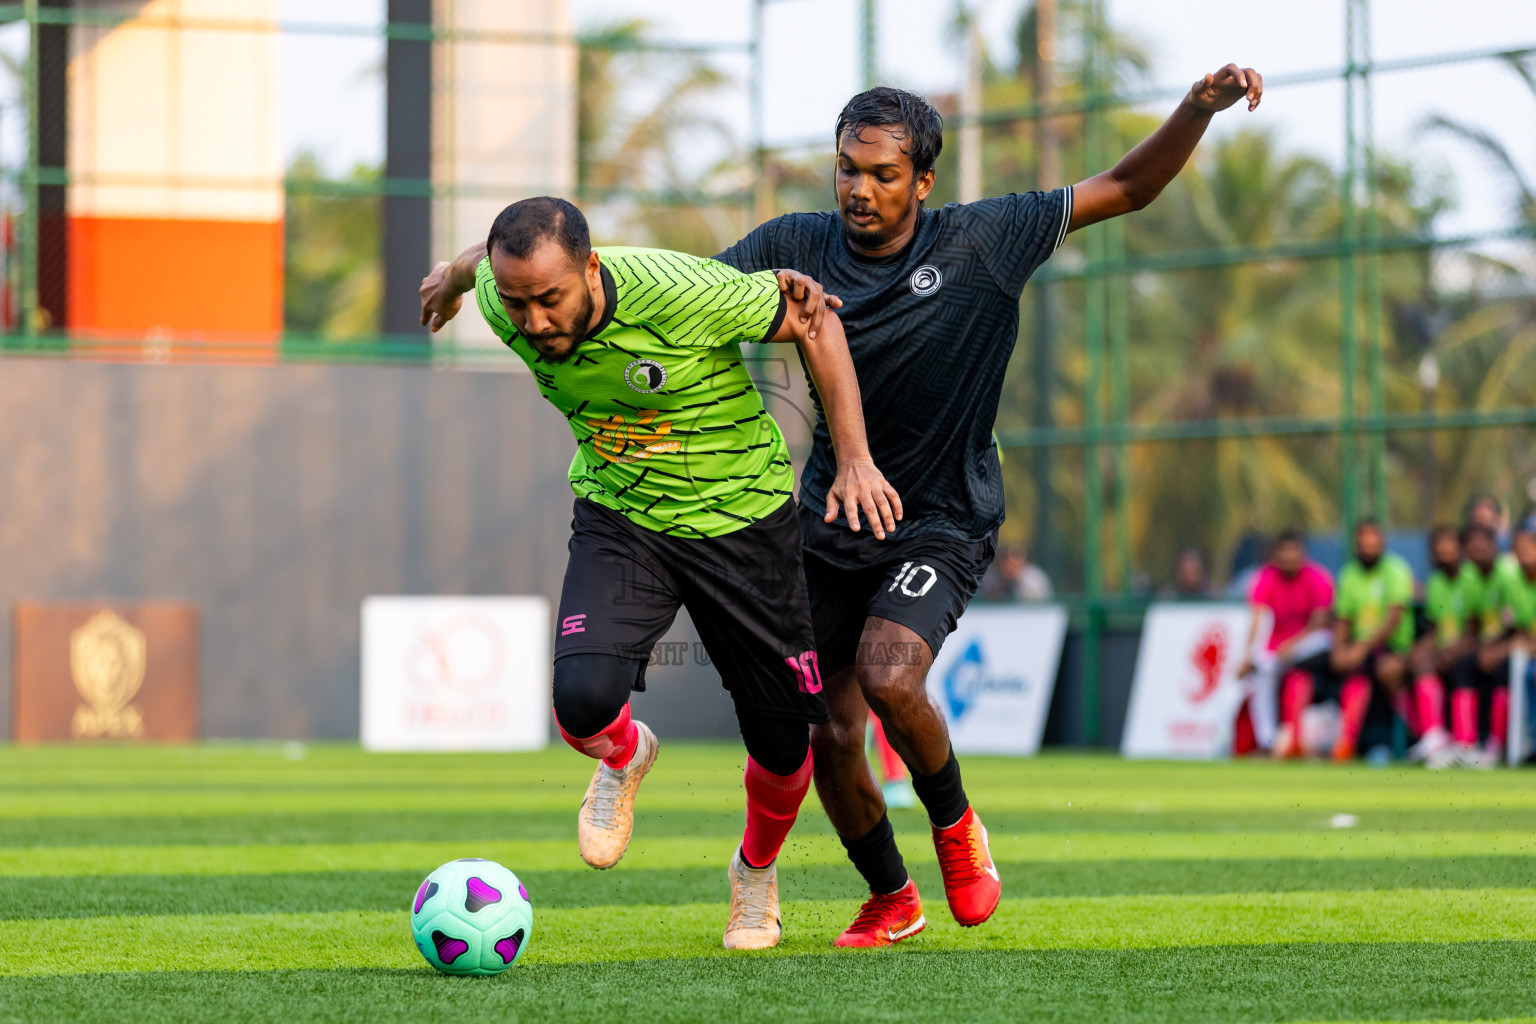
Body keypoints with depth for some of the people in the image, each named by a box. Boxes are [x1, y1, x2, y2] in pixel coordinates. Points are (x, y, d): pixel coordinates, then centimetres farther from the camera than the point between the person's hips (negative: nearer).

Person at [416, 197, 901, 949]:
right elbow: (485, 259, 7)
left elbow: (810, 320, -16)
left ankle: (755, 873, 38)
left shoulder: (677, 292, -31)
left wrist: (853, 458, -17)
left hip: (740, 515, -2)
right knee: (583, 700, -24)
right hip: (618, 519, 2)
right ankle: (623, 759, 14)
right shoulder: (503, 302, -19)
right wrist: (455, 273, 30)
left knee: (784, 745, 4)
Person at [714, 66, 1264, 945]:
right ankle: (891, 901, 28)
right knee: (831, 738, 2)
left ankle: (955, 821, 3)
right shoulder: (795, 248, -6)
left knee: (889, 678, -28)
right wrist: (763, 291, -27)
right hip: (829, 527, 3)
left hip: (942, 525, -3)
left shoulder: (981, 243, -10)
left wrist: (1201, 109, -18)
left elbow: (1127, 189, -3)